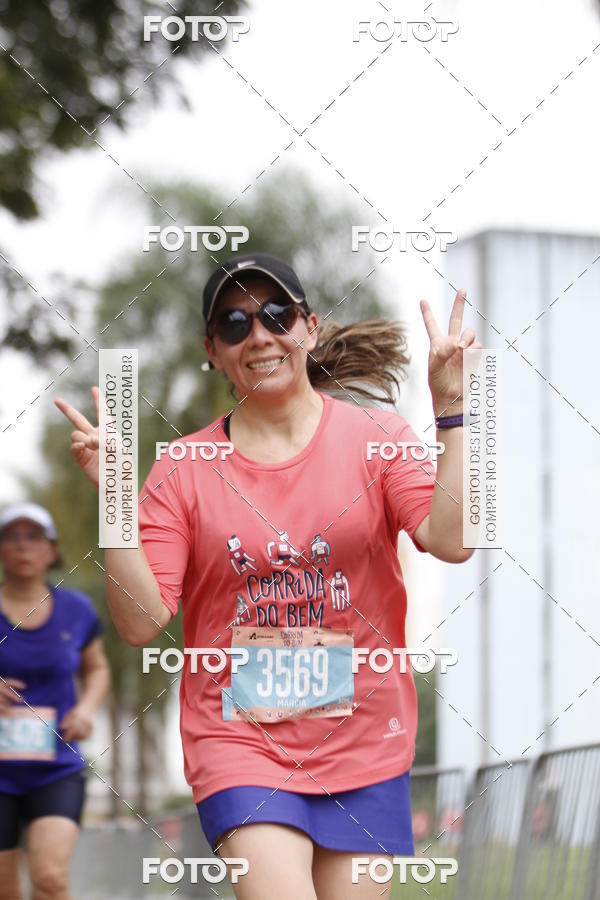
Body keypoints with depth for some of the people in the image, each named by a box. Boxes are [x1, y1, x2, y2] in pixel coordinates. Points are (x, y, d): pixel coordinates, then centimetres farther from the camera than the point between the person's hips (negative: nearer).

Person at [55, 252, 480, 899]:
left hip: (363, 744, 1)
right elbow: (141, 623, -5)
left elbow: (452, 541, -14)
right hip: (238, 742, -1)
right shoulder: (183, 470, 1)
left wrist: (449, 409, -19)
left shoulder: (376, 437, 2)